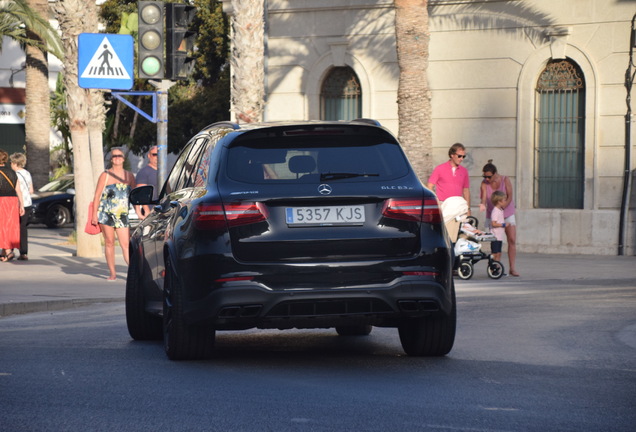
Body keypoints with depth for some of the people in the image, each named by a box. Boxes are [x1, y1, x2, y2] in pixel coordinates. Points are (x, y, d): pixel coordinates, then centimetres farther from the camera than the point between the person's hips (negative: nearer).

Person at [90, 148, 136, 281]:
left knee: (126, 244, -9)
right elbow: (97, 195, 3)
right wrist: (94, 214, -4)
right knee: (109, 242, 2)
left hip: (123, 214, 1)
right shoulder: (105, 175, 6)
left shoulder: (129, 176, 12)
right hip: (106, 213, -1)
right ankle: (112, 273, 6)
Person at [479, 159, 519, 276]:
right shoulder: (484, 183, -6)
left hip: (507, 213, -1)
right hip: (492, 215, 1)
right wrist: (483, 205, -39)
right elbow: (484, 197, -16)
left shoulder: (505, 180, -9)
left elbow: (509, 197, -14)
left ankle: (512, 268, -7)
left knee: (512, 240, -9)